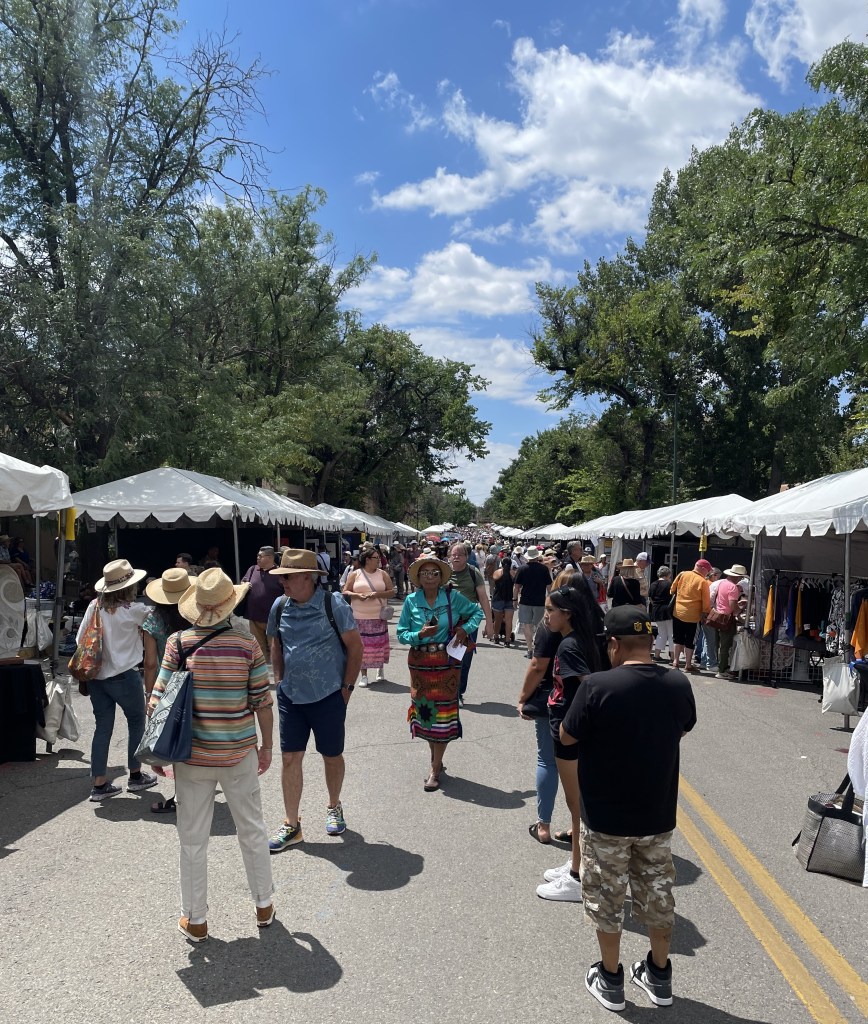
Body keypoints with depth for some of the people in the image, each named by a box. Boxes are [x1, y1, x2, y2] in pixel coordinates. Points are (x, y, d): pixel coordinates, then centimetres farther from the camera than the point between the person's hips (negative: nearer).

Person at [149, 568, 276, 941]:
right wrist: (267, 746, 8)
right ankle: (264, 906, 33)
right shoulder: (248, 645, -10)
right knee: (252, 830, 19)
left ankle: (195, 920, 28)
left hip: (191, 755, 0)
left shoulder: (178, 643, -10)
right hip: (239, 754, 0)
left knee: (193, 840, 15)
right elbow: (262, 703, -6)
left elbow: (158, 702, -8)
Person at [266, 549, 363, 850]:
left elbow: (355, 645, -7)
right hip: (291, 696, 4)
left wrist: (347, 686, -7)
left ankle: (334, 808, 36)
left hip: (329, 695, -3)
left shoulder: (333, 604, -13)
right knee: (290, 757, 5)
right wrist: (281, 681, 10)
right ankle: (291, 825, 18)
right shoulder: (280, 606, 0)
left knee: (332, 756, 11)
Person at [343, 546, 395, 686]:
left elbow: (392, 592, 2)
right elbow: (345, 592, 1)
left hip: (379, 616, 1)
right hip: (360, 617, -1)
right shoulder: (355, 574, 2)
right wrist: (358, 595, -16)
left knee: (379, 643, 4)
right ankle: (364, 676, 11)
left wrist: (377, 594, -13)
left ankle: (380, 670, 27)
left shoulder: (382, 574, 5)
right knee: (362, 645, 1)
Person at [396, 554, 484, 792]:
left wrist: (466, 628, -6)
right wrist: (420, 634, -18)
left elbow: (477, 611, 10)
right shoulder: (411, 601, -1)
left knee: (442, 711, -3)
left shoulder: (453, 598, -4)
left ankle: (435, 770, 7)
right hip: (419, 663, 2)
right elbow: (401, 634, -1)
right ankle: (436, 759, 29)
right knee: (424, 709, 8)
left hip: (446, 663, -2)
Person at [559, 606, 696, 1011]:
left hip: (606, 817, -4)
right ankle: (659, 977, 37)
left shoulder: (598, 686, -24)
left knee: (606, 896, 15)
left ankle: (610, 980, 29)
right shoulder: (678, 684, -10)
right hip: (658, 814, 4)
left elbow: (567, 737, -11)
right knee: (657, 892, 21)